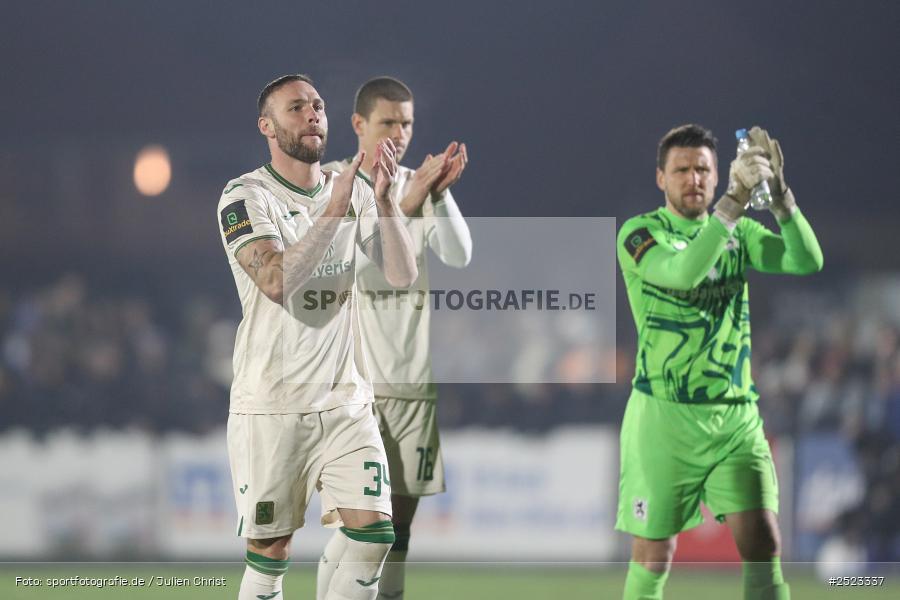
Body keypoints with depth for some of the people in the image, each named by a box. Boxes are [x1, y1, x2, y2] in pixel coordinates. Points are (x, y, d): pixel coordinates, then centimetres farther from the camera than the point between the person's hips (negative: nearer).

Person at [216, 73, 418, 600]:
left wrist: (384, 200, -16)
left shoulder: (354, 191, 9)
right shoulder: (246, 196, -6)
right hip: (270, 406, -4)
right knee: (270, 552, 0)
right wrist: (336, 208, -26)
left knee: (373, 533, -7)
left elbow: (403, 275, -2)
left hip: (346, 399, 4)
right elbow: (276, 280, -22)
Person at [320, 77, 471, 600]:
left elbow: (459, 256, -4)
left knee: (399, 524, 6)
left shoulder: (420, 186, 11)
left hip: (413, 380, 5)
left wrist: (440, 195, -19)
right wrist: (403, 207, -28)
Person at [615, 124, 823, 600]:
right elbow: (683, 272, -26)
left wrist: (777, 191, -20)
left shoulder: (738, 232, 9)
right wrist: (735, 200, -31)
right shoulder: (639, 233, -5)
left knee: (762, 544, -5)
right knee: (654, 552, 1)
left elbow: (806, 261, -7)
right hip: (666, 414, -3)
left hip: (737, 413, 4)